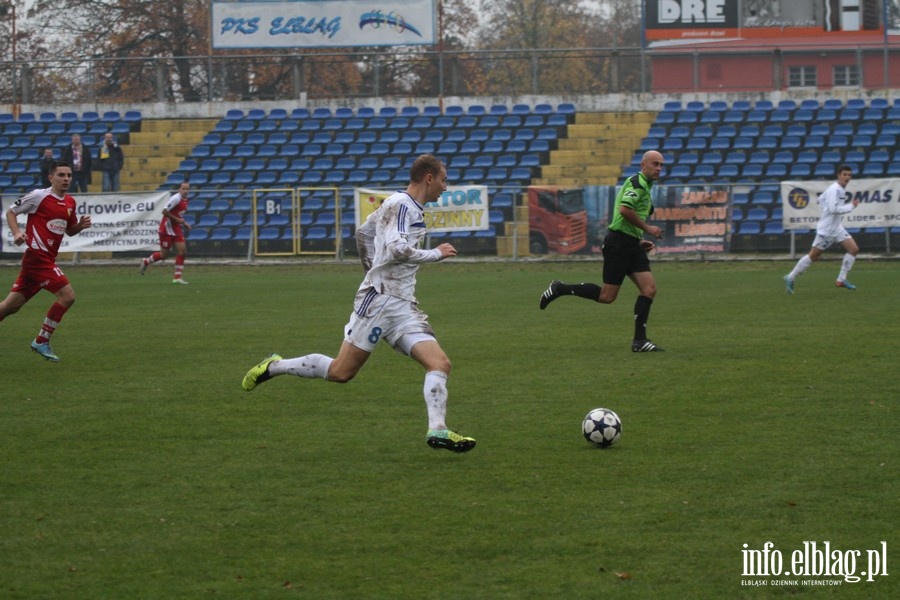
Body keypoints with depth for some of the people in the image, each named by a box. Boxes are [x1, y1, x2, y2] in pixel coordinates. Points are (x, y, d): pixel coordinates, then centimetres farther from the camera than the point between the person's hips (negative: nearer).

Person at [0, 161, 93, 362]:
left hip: (47, 259, 8)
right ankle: (41, 341, -3)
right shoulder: (38, 196, -8)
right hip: (37, 256, -8)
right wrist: (16, 232, -16)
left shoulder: (70, 202, 12)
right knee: (67, 295, -14)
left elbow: (69, 230, 24)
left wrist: (81, 225, 2)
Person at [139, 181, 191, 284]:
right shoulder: (176, 198, -21)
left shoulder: (185, 200, 8)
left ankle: (178, 277, 2)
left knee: (182, 251, -3)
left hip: (176, 229, 8)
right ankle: (146, 262, 28)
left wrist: (184, 223, 10)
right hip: (167, 229, -8)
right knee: (164, 254, 1)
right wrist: (177, 219, -23)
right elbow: (164, 211, -26)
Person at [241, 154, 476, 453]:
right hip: (379, 299, -9)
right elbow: (397, 249, -24)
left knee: (440, 364, -9)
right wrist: (436, 254, -13)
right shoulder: (401, 204, -10)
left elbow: (363, 232, 27)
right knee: (342, 371, -4)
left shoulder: (412, 209, 17)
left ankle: (437, 430, -16)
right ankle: (274, 366, 13)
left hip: (404, 306, 9)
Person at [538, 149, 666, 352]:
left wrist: (640, 240, 18)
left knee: (649, 289, -4)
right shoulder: (637, 182, -11)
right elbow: (624, 209, -26)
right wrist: (647, 228, -17)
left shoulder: (644, 187, 21)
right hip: (619, 243, -9)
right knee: (607, 296, -6)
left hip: (631, 245, 9)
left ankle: (639, 340, -4)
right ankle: (560, 289, 7)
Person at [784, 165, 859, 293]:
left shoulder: (841, 189, 10)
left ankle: (841, 280, 3)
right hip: (826, 229, -9)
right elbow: (833, 209, -29)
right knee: (813, 256, -2)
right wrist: (851, 206, -23)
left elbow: (821, 199, 22)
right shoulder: (834, 190, -19)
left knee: (854, 249, -1)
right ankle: (790, 278, 11)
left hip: (836, 228, 9)